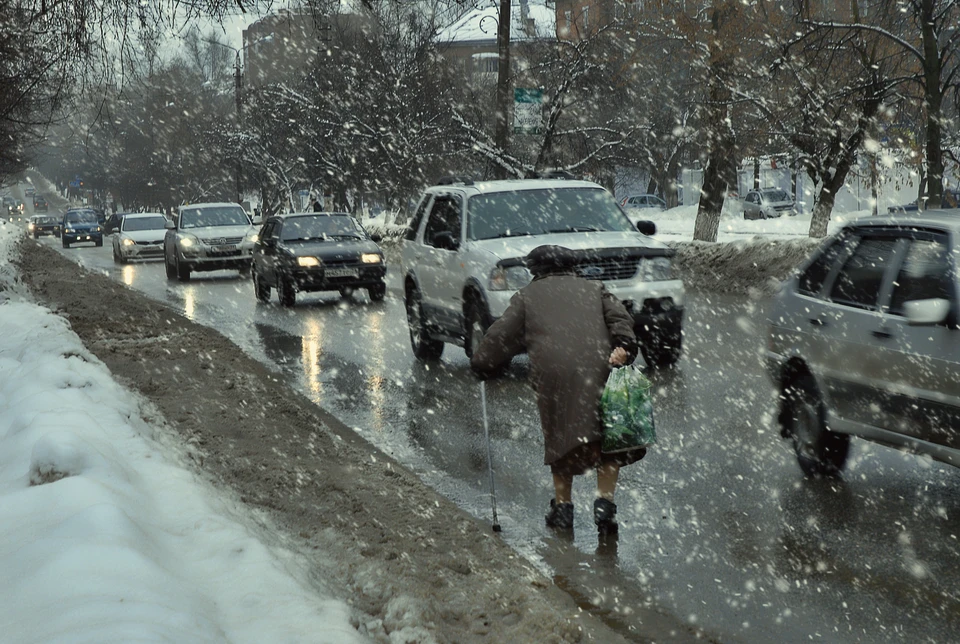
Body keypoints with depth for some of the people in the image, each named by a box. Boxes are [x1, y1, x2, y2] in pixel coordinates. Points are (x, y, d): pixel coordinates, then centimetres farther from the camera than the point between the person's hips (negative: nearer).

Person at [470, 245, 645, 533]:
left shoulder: (527, 296, 22)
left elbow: (502, 335, 18)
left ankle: (562, 505, 13)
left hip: (552, 373, -1)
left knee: (560, 439, 12)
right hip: (598, 367, 1)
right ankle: (605, 502, -3)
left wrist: (481, 364, 28)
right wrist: (623, 347, -4)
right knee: (608, 437, 8)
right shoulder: (593, 288, 27)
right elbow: (619, 318, 10)